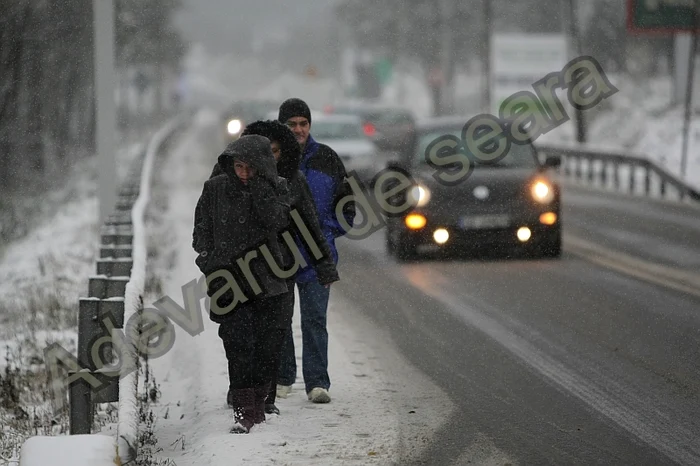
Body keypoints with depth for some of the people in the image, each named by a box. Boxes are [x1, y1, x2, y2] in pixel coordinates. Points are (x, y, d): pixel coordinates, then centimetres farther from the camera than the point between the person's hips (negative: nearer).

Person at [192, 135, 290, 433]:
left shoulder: (275, 187, 2)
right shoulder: (215, 189, 3)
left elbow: (277, 220, -16)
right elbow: (202, 230, 10)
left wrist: (259, 184, -17)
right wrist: (208, 258, -4)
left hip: (264, 278, 1)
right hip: (228, 281, -1)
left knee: (264, 346, 5)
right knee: (239, 342, -13)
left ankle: (257, 405, 21)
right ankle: (243, 412, -16)